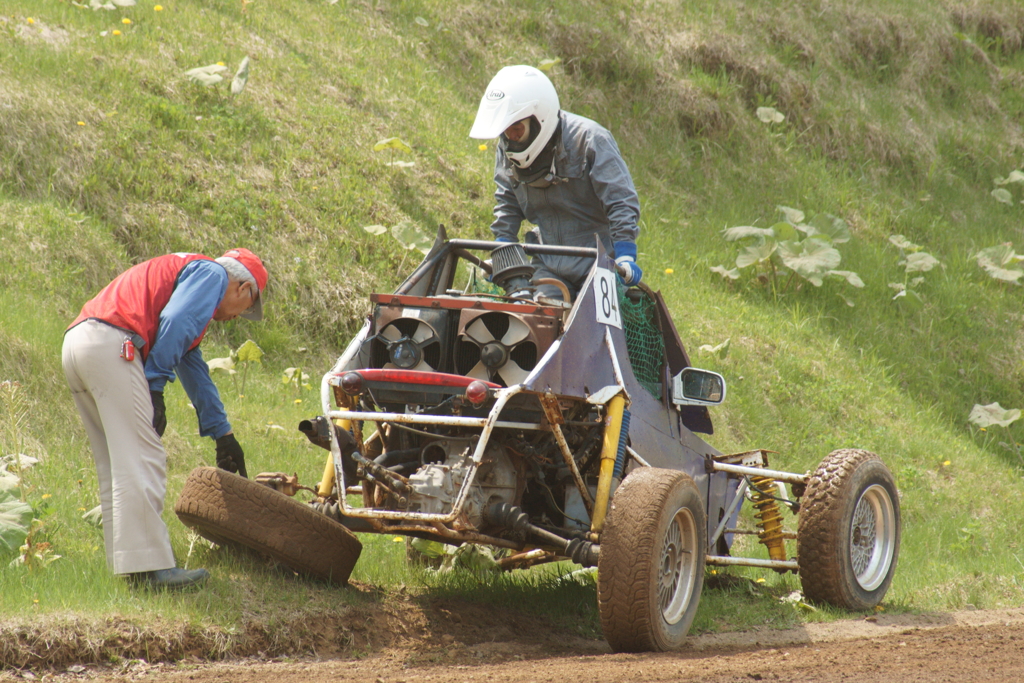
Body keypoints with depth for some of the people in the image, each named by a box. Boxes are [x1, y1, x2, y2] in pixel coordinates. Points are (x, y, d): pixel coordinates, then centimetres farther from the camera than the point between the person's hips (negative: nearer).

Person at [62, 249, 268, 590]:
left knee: (114, 467, 13)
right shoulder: (213, 274, 7)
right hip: (110, 345, -10)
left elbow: (193, 368, 42)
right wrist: (155, 389, -11)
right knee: (142, 462, -10)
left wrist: (223, 435, 45)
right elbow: (174, 324, -12)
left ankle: (126, 562, 13)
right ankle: (151, 567, -13)